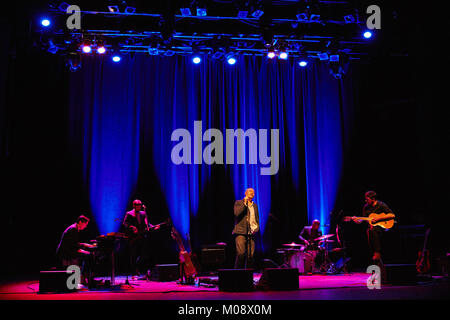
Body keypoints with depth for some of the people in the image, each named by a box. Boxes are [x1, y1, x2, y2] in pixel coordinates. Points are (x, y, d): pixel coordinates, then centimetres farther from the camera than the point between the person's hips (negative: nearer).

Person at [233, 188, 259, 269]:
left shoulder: (255, 205, 20)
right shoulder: (239, 202, 6)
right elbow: (236, 213, -13)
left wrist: (256, 228, 7)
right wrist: (245, 203, -10)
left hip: (251, 233, 4)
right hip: (241, 232, -4)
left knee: (250, 255, -2)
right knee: (241, 253, -14)